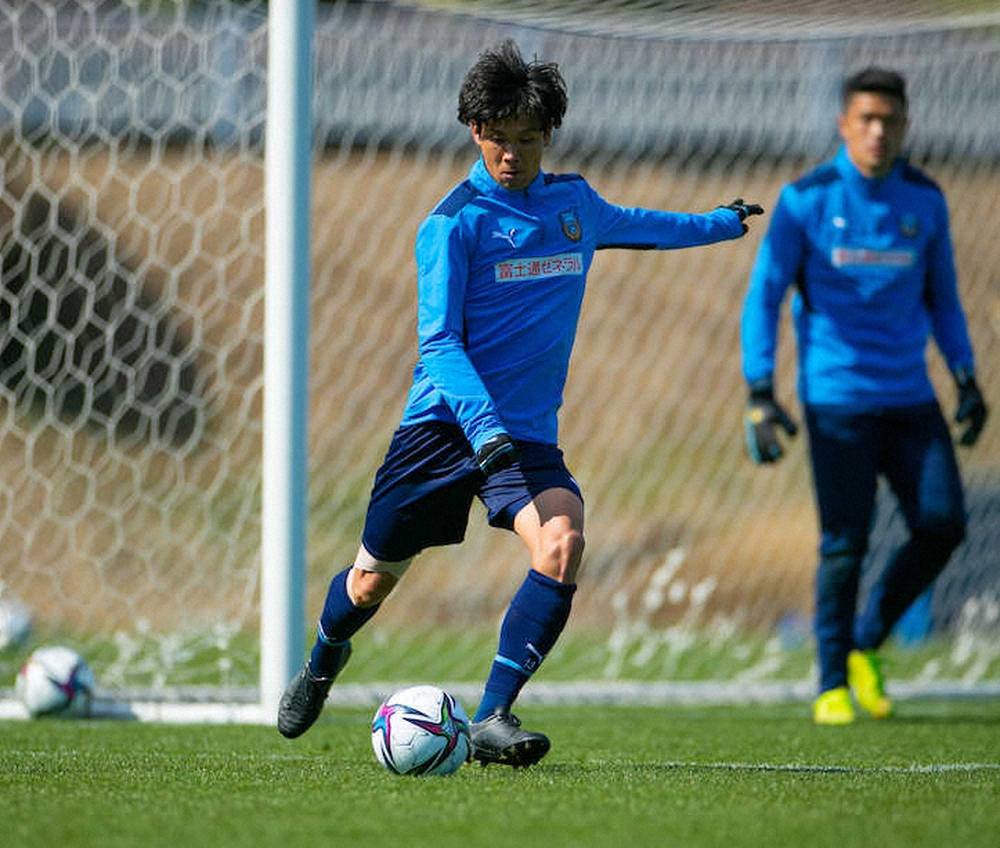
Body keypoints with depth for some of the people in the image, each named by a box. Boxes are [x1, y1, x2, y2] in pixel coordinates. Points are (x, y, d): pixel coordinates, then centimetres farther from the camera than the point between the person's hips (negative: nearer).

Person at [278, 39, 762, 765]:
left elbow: (631, 223, 34)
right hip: (444, 424, -3)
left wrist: (720, 223, 46)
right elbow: (438, 341, -15)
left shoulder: (575, 203, 9)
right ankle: (324, 659, 44)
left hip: (528, 434, 3)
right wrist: (484, 424, -29)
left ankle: (494, 719, -25)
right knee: (375, 579, 8)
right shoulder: (454, 222, -9)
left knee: (562, 544, -26)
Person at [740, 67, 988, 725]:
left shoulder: (925, 200, 7)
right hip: (837, 398, -4)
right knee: (846, 543, -6)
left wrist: (966, 377, 7)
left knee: (942, 525, -7)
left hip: (909, 398, 4)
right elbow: (763, 296, -3)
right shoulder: (806, 200, -4)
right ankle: (833, 686, 9)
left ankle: (866, 642, 14)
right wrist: (760, 395, -10)